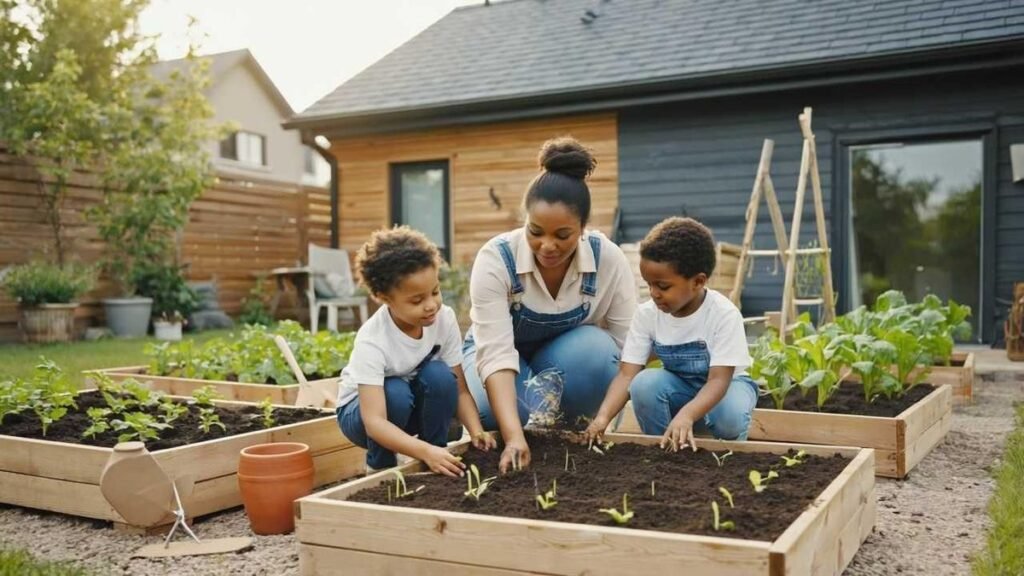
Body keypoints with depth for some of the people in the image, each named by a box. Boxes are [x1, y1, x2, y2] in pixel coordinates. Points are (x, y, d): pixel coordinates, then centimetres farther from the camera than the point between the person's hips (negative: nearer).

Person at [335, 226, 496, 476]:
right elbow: (374, 422, -41)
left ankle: (436, 456, -9)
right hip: (361, 411, -3)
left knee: (439, 375, -29)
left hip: (416, 405, 3)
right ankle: (380, 465, -8)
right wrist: (425, 452, -54)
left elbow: (459, 389, -16)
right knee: (395, 393, -36)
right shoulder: (372, 341, -34)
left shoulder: (444, 319, -21)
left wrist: (476, 432, -33)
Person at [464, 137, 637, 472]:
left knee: (597, 349, -33)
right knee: (497, 406, -35)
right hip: (502, 351, -2)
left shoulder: (609, 260, -24)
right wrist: (514, 436, -50)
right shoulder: (495, 259, -31)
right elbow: (496, 352, -39)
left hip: (570, 354, 2)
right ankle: (532, 431, 1)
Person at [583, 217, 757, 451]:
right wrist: (603, 416, -39)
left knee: (730, 417, -35)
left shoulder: (724, 314, -27)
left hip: (724, 385, -2)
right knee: (644, 384, -29)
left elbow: (718, 379, -33)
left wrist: (685, 416, -52)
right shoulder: (647, 314, -16)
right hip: (680, 387, 3)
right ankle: (663, 449, -7)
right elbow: (627, 374, -21)